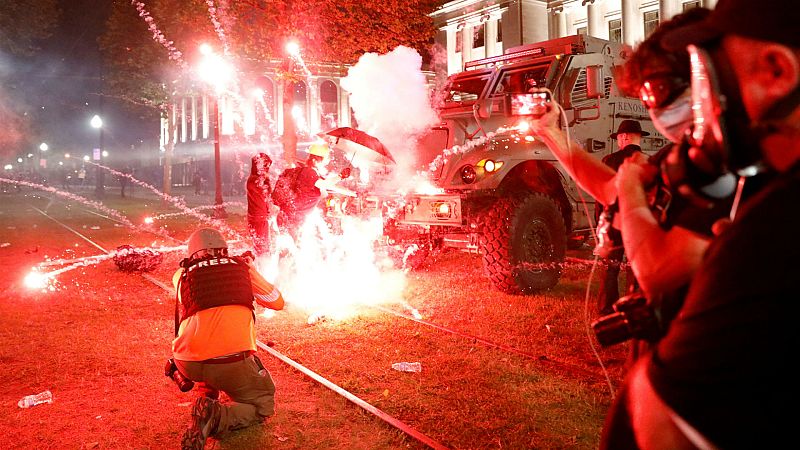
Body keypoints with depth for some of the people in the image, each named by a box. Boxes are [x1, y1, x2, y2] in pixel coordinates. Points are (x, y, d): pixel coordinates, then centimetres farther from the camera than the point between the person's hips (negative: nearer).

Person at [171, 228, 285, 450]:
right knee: (263, 406, 15)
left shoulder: (182, 275, 15)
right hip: (231, 362, -4)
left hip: (188, 364, 4)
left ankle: (209, 396, 24)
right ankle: (215, 418, -10)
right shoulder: (241, 266, 14)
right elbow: (278, 302, 23)